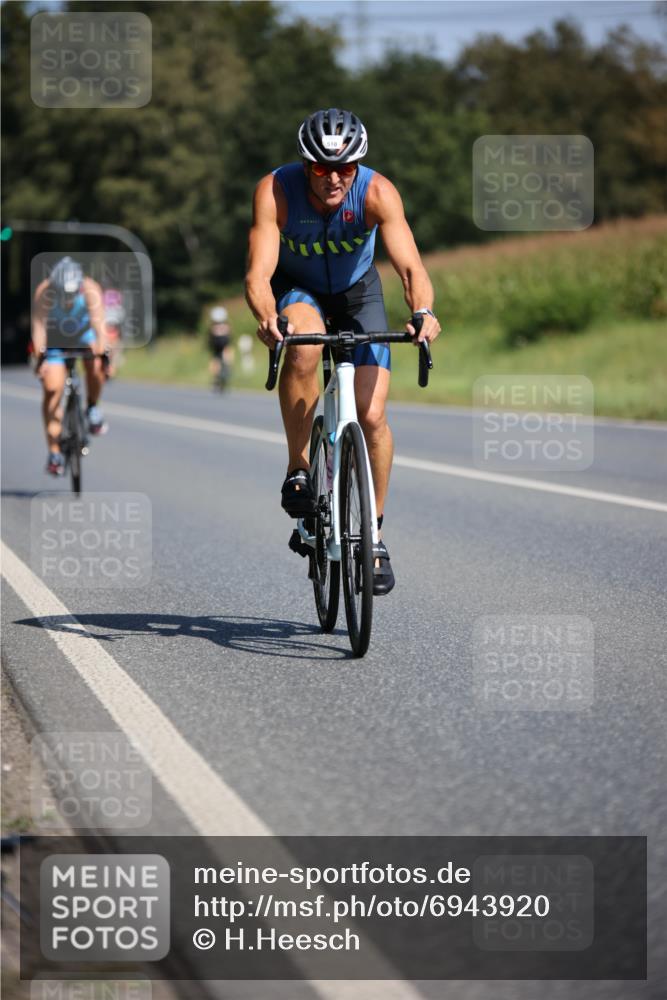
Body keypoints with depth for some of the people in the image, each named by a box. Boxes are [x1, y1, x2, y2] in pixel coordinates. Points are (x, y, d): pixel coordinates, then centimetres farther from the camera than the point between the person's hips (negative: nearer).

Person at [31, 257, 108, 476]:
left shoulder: (91, 289, -31)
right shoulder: (44, 292, -32)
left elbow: (98, 321, -41)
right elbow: (39, 325, -38)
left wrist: (101, 350, -56)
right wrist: (39, 357, -51)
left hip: (83, 333, 1)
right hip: (54, 337, -1)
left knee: (95, 366, -29)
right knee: (53, 389, -14)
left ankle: (92, 408, 1)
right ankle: (54, 452, -9)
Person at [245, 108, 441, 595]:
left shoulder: (377, 192, -30)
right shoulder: (276, 190, -31)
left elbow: (411, 266, -39)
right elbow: (259, 271, -38)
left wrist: (423, 311, -59)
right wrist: (266, 317, -59)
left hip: (357, 290, 1)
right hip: (296, 287, -1)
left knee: (372, 415, -11)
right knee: (304, 346, -36)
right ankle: (298, 468, -17)